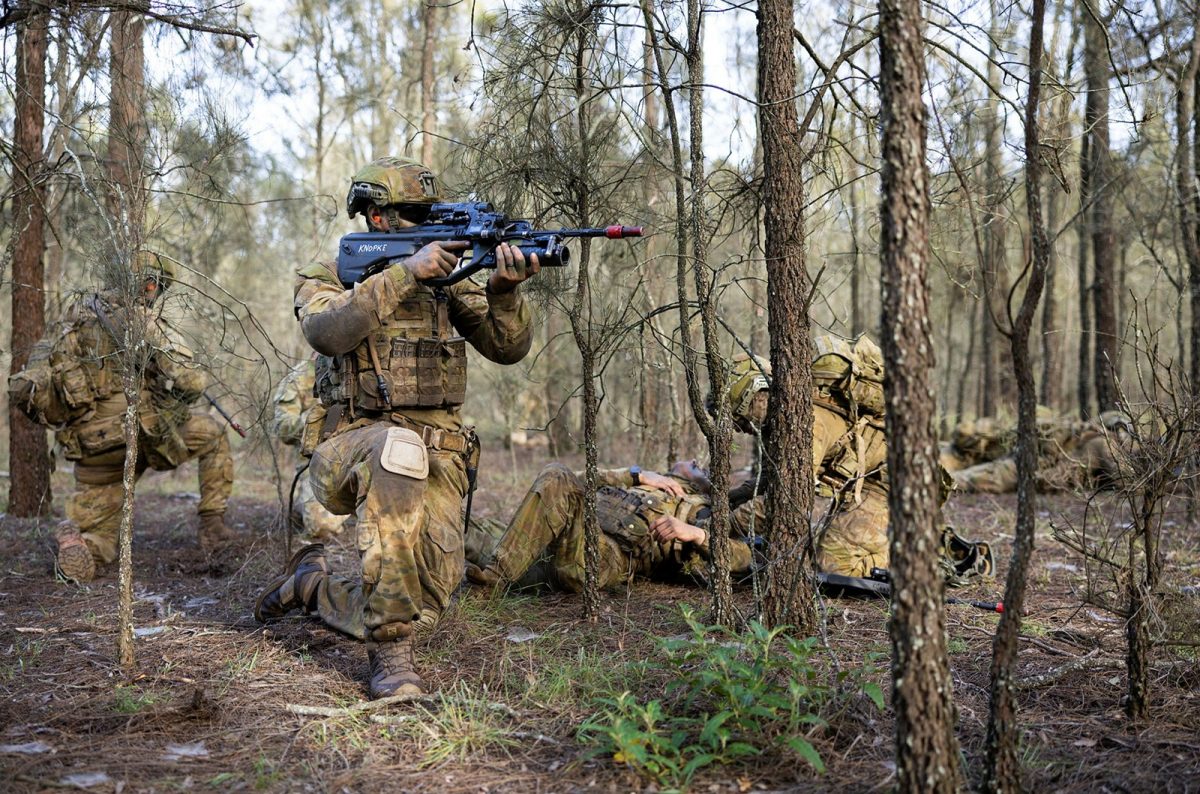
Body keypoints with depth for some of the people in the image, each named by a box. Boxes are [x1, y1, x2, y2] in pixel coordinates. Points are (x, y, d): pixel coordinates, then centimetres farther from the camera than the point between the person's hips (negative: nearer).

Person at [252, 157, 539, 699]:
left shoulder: (445, 281, 12)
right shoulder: (326, 279, 3)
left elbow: (507, 348, 1)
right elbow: (328, 332, -22)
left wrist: (505, 291, -19)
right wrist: (405, 273, -28)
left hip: (436, 456, 4)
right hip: (352, 448, -4)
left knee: (431, 589, -13)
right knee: (397, 448, -40)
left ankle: (312, 583, 25)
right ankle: (390, 651, -31)